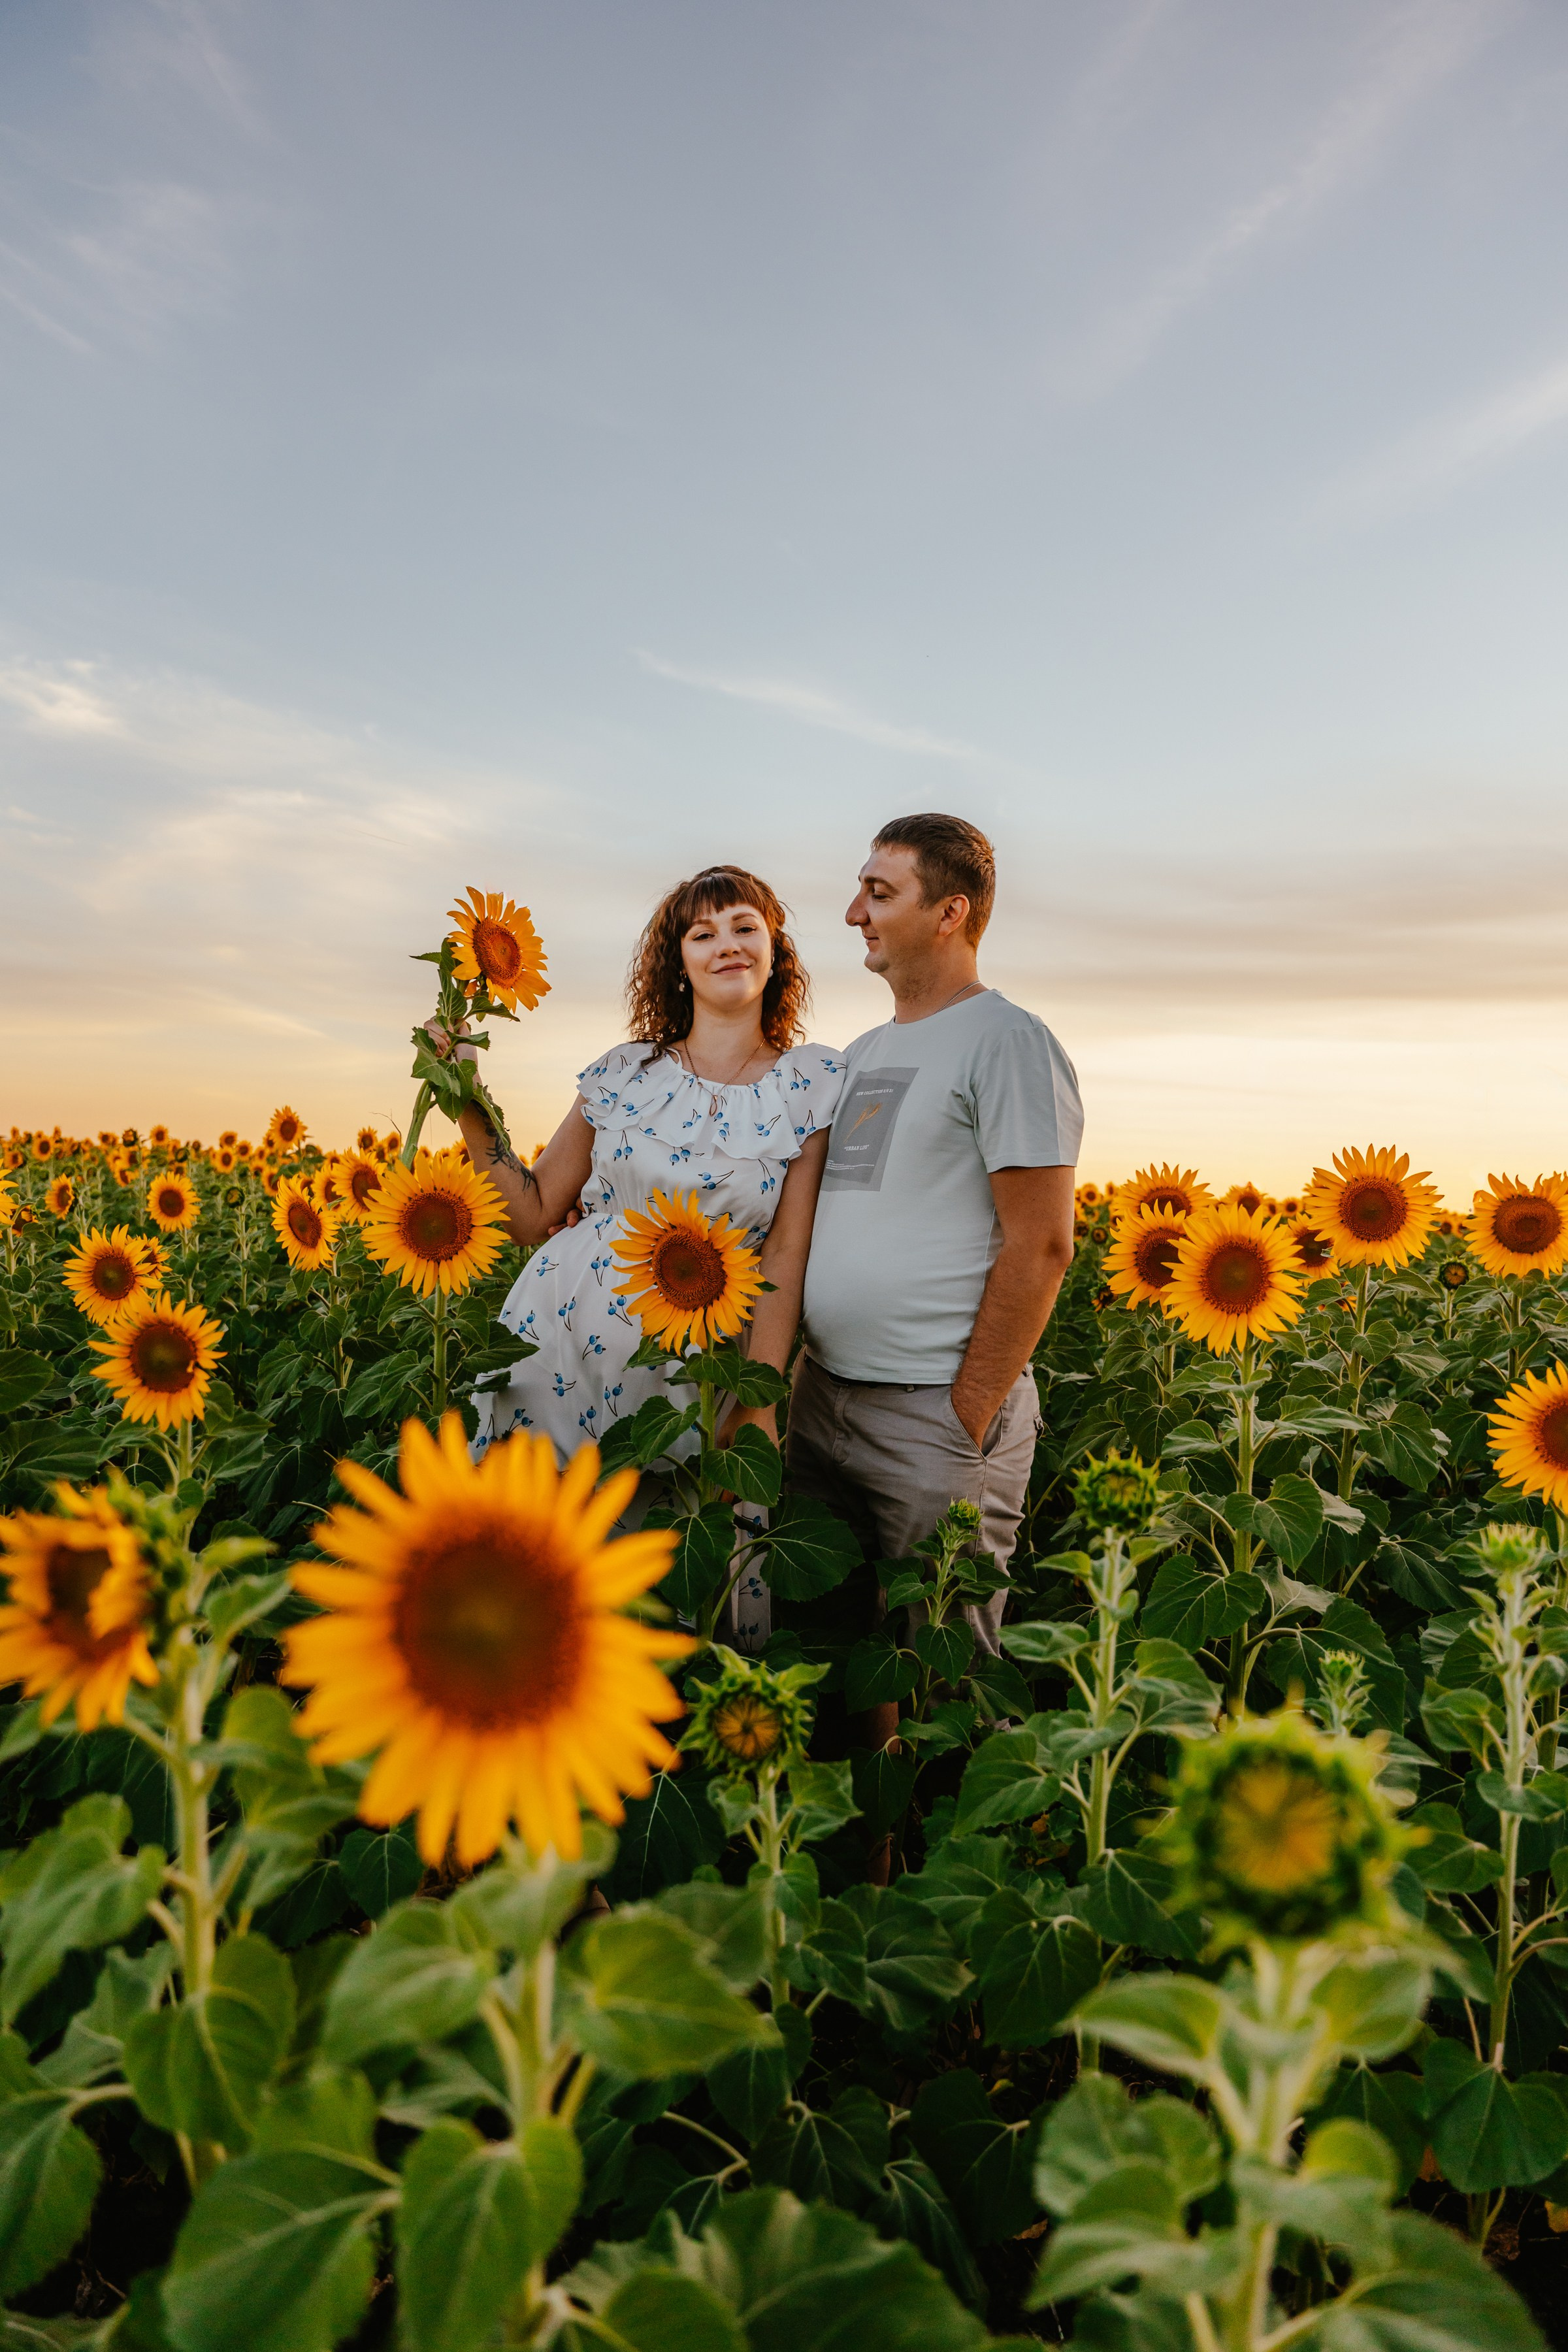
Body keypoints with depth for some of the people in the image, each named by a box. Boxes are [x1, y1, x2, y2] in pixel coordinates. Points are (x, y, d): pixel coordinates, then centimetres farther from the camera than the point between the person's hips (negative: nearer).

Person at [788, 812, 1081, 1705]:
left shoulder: (1006, 1040, -8)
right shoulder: (865, 1052, 16)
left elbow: (1041, 1246, -14)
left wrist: (968, 1419, -15)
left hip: (938, 1411, -8)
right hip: (821, 1397, 8)